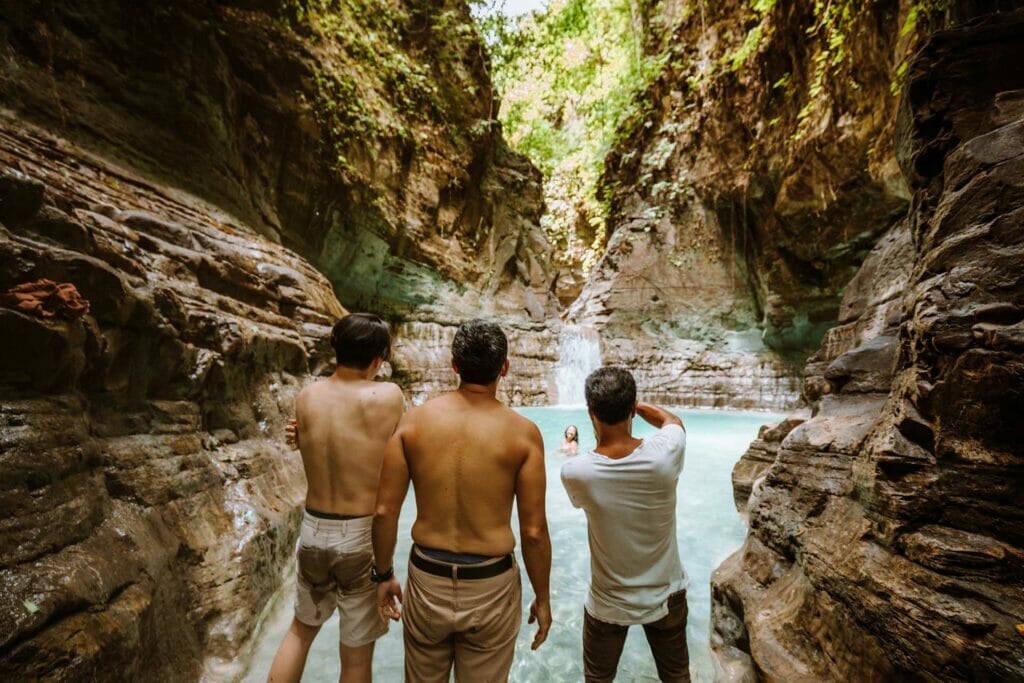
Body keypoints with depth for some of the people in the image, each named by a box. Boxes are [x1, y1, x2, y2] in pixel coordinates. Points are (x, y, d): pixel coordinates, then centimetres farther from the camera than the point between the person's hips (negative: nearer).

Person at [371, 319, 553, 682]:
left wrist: (384, 575, 9)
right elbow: (534, 532, -12)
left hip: (426, 580, 2)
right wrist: (542, 598, 4)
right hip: (491, 587, -1)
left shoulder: (414, 420, -11)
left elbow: (384, 511, -6)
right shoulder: (523, 432, -16)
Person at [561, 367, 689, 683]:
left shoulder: (574, 471, -27)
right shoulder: (664, 454, -26)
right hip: (666, 595, 2)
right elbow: (673, 420, -2)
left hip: (608, 604, -1)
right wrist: (631, 404, 7)